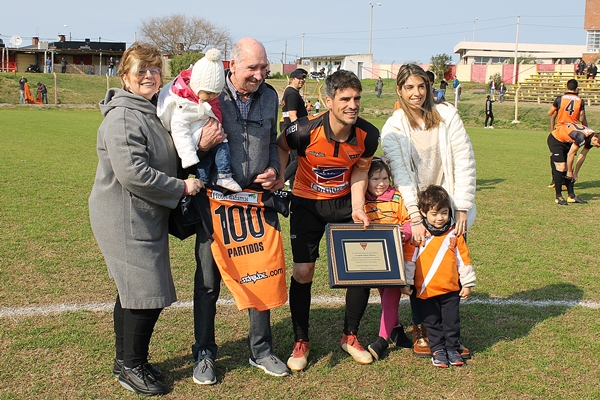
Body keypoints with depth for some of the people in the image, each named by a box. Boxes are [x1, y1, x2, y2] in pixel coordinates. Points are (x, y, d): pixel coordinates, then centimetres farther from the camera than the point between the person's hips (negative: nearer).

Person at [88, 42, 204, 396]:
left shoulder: (152, 112, 13)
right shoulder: (122, 117, -18)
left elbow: (165, 161, 21)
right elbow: (133, 173, -27)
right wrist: (181, 187, -18)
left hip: (147, 217, 10)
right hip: (126, 219, -10)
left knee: (132, 291, 17)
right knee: (146, 292, -4)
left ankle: (126, 359, 31)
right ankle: (132, 366, 14)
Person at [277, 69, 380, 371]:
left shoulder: (368, 135, -18)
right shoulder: (305, 131, -26)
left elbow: (359, 171, -1)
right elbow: (281, 146, -2)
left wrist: (357, 208, -12)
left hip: (345, 202, 3)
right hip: (307, 203, -2)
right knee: (303, 271, -7)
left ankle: (350, 336, 20)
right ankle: (301, 342, 13)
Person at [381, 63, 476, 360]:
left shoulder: (447, 115, -2)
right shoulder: (392, 129, -4)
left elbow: (464, 162, -4)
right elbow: (401, 174, -11)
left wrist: (462, 209, -9)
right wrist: (415, 218, -20)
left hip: (451, 207, 1)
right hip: (416, 208, -1)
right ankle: (420, 332, 16)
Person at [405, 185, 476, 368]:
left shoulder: (454, 234, 1)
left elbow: (464, 260, 7)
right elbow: (409, 259, -2)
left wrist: (467, 283, 8)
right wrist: (406, 282, -1)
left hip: (451, 290, 1)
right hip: (425, 290, -1)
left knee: (451, 322, 9)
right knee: (432, 323, 9)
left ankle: (453, 348, 23)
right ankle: (437, 350, 21)